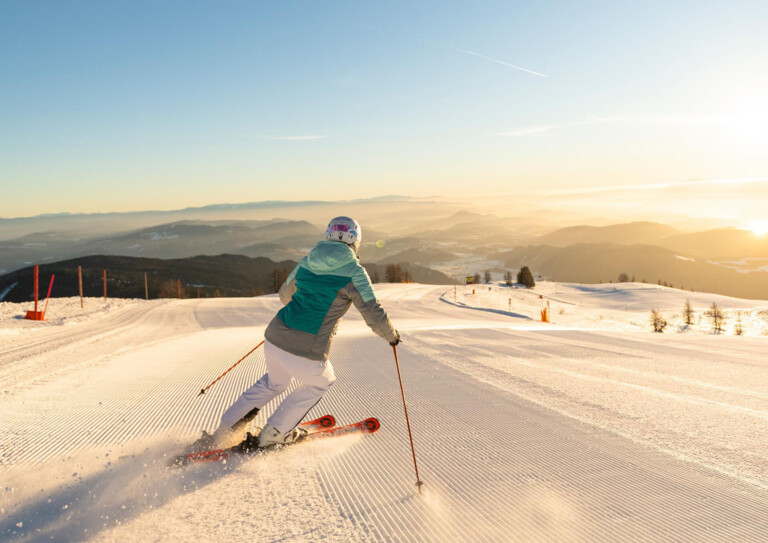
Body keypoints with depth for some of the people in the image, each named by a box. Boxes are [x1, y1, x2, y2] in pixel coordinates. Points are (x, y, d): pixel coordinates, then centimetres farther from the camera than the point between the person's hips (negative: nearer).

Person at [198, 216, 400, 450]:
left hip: (275, 337, 6)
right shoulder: (354, 272, -5)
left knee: (273, 382, 35)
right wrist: (392, 335, 13)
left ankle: (223, 430, 35)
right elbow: (374, 314, -6)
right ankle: (273, 435, 30)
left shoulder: (306, 262, 12)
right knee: (320, 383, 28)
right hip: (307, 353, -6)